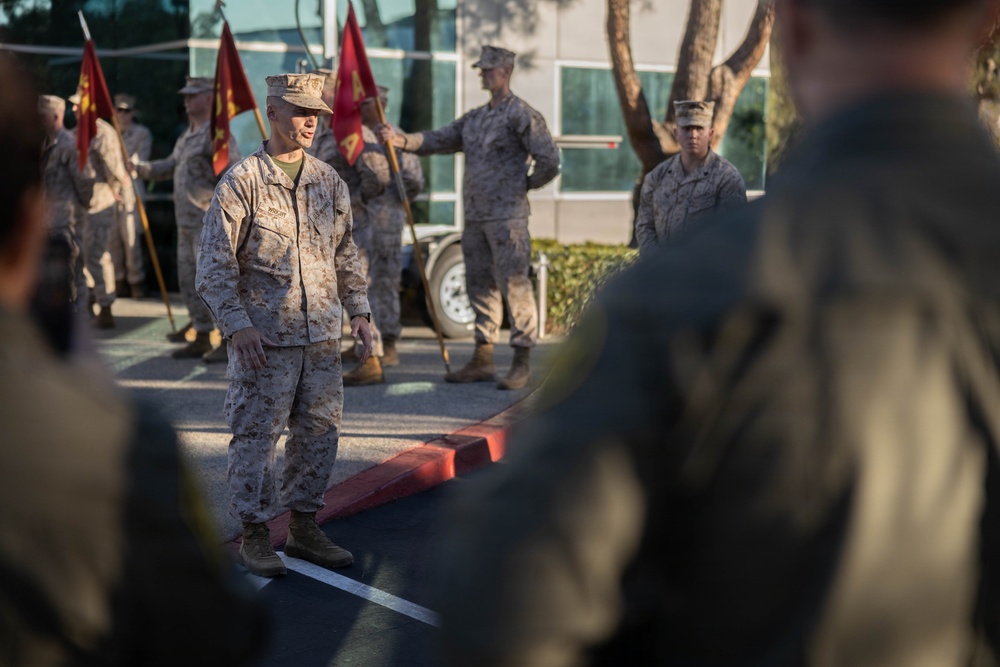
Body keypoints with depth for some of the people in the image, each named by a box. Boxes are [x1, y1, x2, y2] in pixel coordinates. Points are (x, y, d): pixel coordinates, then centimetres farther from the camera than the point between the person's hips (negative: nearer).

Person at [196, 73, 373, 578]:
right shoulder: (240, 183, -6)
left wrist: (358, 311, 10)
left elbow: (345, 253, 19)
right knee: (256, 434, 1)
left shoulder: (329, 182, 10)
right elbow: (215, 266, -8)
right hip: (263, 337, -5)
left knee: (319, 431, 9)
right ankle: (255, 536, 13)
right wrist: (238, 326, -17)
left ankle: (304, 528, 23)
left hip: (322, 334, 6)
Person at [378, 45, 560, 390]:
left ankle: (522, 364, -4)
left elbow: (549, 161, -12)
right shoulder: (474, 118, 18)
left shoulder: (522, 115, -7)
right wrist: (401, 140, -4)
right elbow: (437, 140, 11)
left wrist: (523, 184, -2)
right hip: (475, 217, 8)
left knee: (513, 285, -7)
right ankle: (482, 360, 18)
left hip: (507, 216, -8)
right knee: (479, 285, 11)